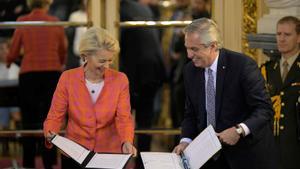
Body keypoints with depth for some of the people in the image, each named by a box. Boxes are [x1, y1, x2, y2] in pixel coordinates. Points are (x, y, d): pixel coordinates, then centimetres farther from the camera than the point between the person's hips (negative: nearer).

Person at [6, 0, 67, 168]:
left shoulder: (22, 22, -2)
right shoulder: (56, 23, 2)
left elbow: (13, 53, 3)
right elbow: (63, 52, 12)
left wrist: (8, 62, 26)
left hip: (29, 74, -1)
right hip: (53, 73, 1)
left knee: (29, 121, 7)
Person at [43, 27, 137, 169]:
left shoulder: (120, 80, -1)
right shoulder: (68, 78, -2)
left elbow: (124, 118, -6)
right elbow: (55, 117, 0)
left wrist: (127, 142, -26)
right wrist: (50, 135, -21)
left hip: (110, 153, 0)